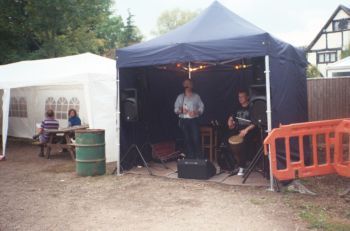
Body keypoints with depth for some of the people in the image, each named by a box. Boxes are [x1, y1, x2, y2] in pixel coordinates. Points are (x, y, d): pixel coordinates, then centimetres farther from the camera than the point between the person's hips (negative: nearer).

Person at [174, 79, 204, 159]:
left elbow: (201, 108, 4)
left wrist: (196, 112, -15)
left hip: (193, 120, -1)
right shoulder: (180, 97, 10)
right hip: (183, 121, 1)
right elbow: (175, 109, 7)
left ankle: (199, 157, -2)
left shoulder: (196, 96, 8)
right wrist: (180, 110, -15)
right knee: (187, 139, 3)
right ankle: (190, 157, 11)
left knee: (196, 139, -10)